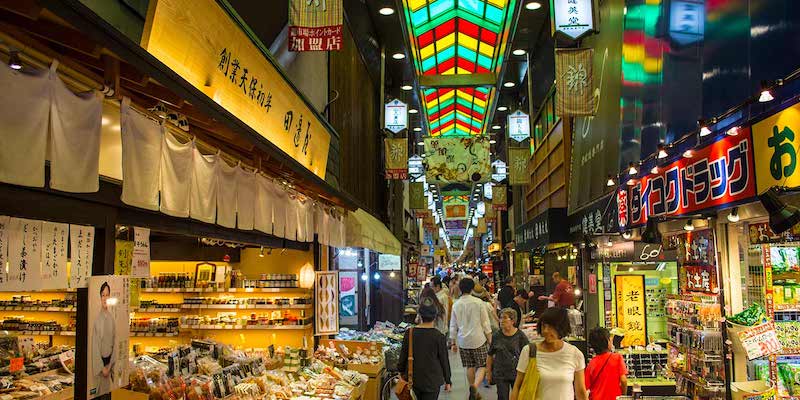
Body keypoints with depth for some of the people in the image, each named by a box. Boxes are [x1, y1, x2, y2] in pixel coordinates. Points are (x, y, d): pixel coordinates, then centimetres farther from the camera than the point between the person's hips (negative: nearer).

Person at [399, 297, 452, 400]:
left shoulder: (409, 333, -7)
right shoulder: (439, 336, -14)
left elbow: (403, 356, 2)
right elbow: (444, 360, -6)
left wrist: (402, 372, 19)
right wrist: (447, 380, 6)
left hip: (414, 379, 4)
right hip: (432, 380, -4)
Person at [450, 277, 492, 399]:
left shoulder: (456, 304, 1)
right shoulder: (478, 302, -7)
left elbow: (453, 326, 7)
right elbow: (485, 323, -4)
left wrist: (453, 342, 16)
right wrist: (490, 339, 5)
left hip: (463, 341, 3)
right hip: (478, 339, -3)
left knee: (470, 367, 14)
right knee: (482, 366, 3)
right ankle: (475, 385, -22)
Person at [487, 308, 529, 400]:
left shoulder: (520, 336, -7)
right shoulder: (496, 336, -2)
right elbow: (490, 356, 7)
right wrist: (489, 372, 8)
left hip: (517, 373, -1)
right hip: (500, 375, 1)